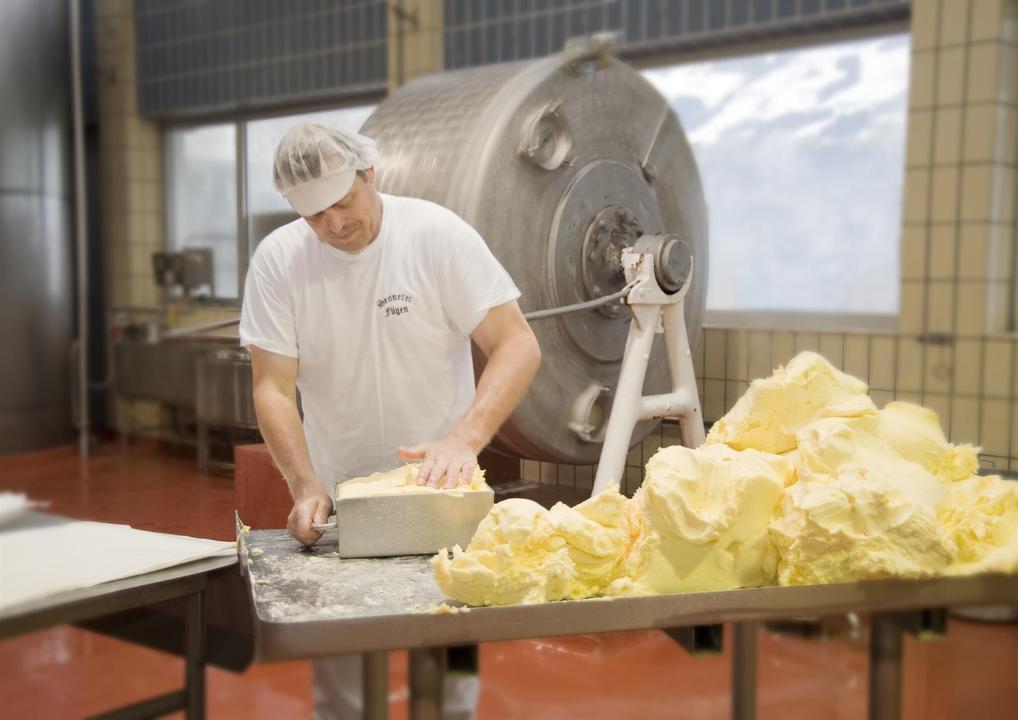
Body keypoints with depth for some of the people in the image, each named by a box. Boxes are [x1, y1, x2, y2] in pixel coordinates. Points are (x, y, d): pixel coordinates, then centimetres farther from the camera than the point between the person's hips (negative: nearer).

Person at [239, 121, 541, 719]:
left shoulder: (437, 234, -14)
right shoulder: (278, 260, -8)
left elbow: (518, 345, -17)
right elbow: (274, 387, -7)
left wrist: (465, 437, -30)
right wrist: (306, 486, -21)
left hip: (439, 487, -1)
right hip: (339, 495, 2)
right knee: (338, 668, 10)